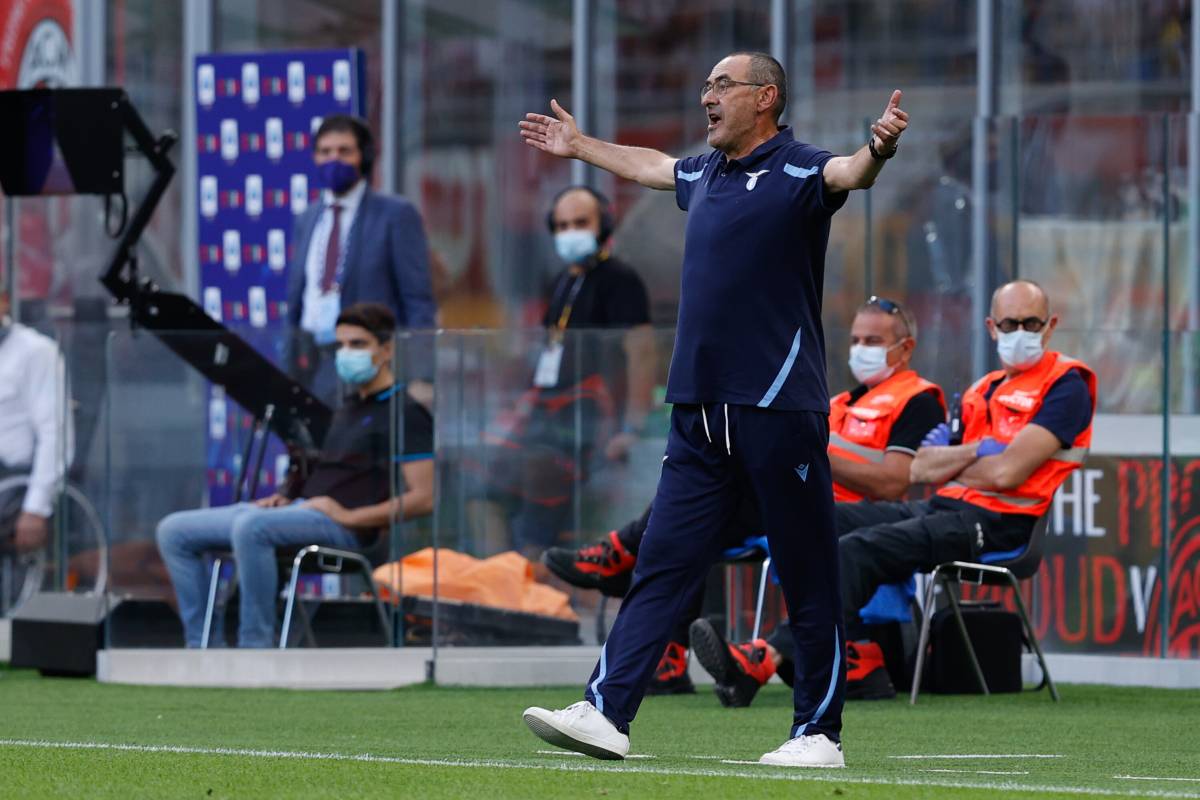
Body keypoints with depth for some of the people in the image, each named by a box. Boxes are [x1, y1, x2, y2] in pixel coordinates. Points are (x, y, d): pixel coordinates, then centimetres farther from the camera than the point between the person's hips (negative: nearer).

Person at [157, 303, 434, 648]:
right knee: (174, 531, 1)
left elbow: (423, 499, -12)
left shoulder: (406, 413, -2)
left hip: (343, 528, -9)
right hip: (299, 507, 9)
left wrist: (351, 516, -18)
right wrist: (286, 498, 11)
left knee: (250, 526, -39)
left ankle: (255, 652, -33)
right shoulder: (347, 409, 26)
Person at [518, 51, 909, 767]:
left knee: (808, 580, 0)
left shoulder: (798, 169, -5)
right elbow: (651, 166, 38)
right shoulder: (705, 174, 17)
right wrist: (580, 145, 52)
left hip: (779, 409, -7)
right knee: (662, 566, 3)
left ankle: (819, 733, 6)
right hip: (700, 411, 7)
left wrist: (878, 151, -48)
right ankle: (606, 713, 1)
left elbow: (847, 174, -26)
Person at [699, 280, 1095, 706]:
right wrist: (975, 452, -3)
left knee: (858, 548, -26)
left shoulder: (1066, 385, -3)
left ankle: (769, 658, -35)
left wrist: (946, 464, 5)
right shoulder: (984, 390, 22)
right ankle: (860, 658, -16)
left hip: (996, 523, -9)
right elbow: (918, 469, 14)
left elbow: (1007, 472, -13)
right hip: (943, 509, 9)